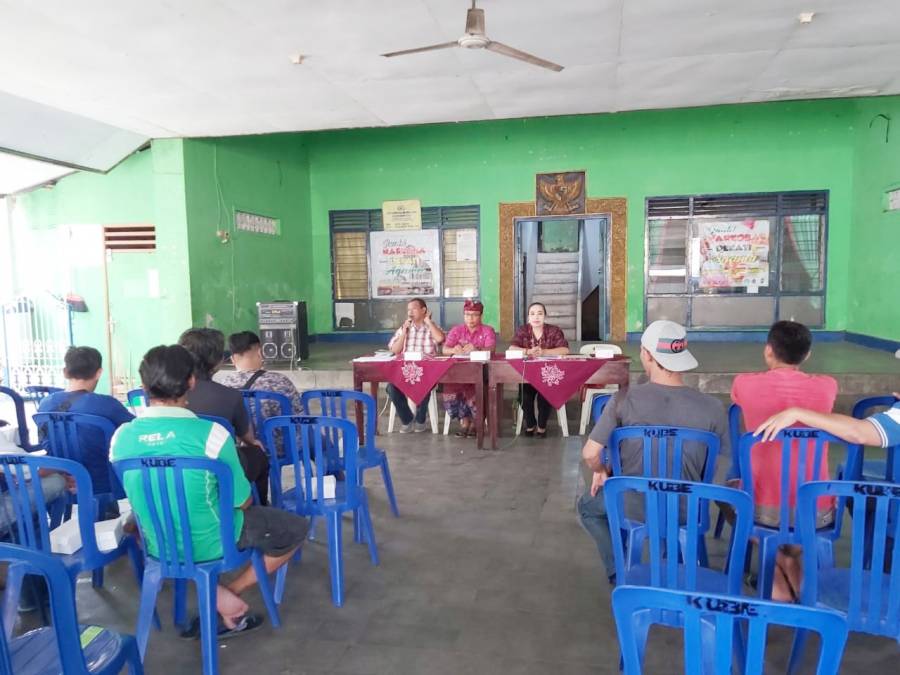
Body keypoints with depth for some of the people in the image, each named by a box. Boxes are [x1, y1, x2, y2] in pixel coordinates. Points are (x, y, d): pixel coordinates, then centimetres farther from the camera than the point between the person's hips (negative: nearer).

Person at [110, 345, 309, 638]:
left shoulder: (121, 437, -10)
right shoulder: (210, 433, -24)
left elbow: (142, 499, 6)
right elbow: (242, 502, -13)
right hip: (211, 544, -4)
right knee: (296, 527, 17)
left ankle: (218, 597, 19)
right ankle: (230, 593, 9)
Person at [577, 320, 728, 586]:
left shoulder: (624, 399, -18)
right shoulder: (712, 407, -14)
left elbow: (590, 454, -13)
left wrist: (601, 471, 10)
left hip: (632, 508, -2)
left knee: (588, 505, 30)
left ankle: (620, 573, 19)